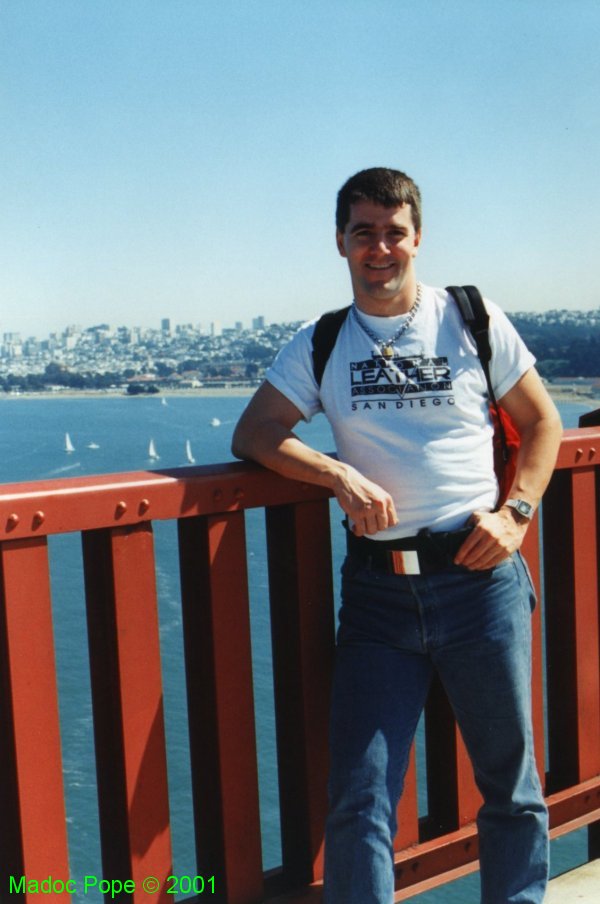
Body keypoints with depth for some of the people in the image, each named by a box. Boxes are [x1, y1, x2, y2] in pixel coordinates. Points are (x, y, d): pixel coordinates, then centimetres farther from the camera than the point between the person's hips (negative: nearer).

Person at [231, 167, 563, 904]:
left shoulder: (474, 320, 6)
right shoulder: (320, 343, 8)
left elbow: (541, 422, 12)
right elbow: (252, 435, 1)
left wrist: (516, 513, -3)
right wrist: (341, 476, -15)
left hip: (479, 577, 0)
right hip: (378, 589, 1)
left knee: (510, 780, 11)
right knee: (359, 801, -1)